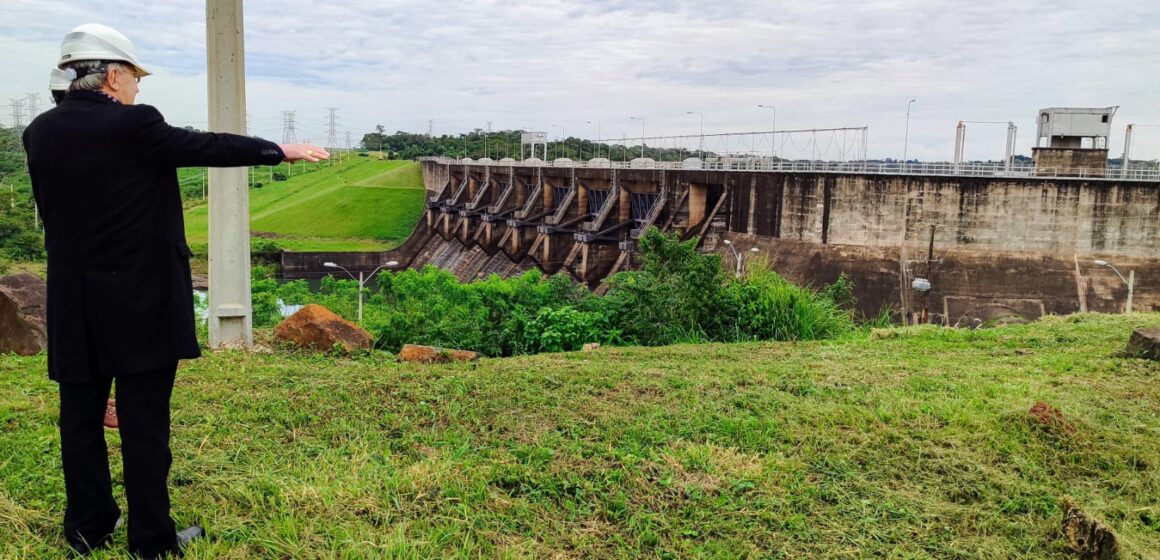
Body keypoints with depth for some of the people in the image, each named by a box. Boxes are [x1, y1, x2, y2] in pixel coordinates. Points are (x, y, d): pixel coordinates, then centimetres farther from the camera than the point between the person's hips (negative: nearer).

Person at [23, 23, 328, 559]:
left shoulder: (40, 132, 4)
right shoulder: (134, 126, -14)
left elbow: (48, 210, 13)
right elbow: (211, 146, -5)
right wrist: (281, 149, 7)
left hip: (73, 305, 6)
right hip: (139, 303, -6)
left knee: (81, 417, 14)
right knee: (144, 422, 2)